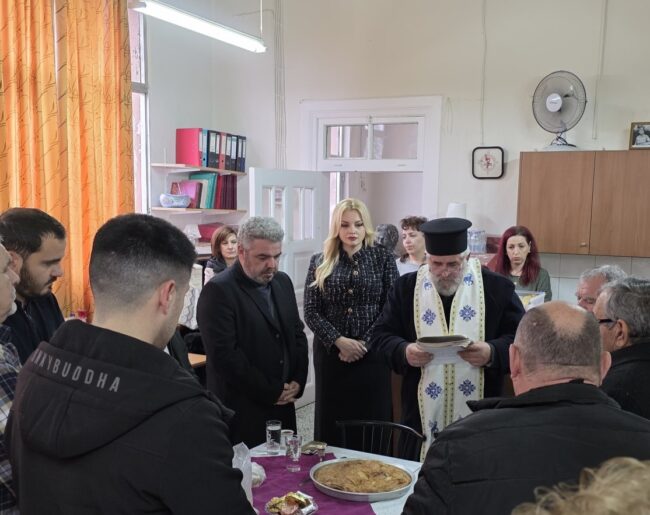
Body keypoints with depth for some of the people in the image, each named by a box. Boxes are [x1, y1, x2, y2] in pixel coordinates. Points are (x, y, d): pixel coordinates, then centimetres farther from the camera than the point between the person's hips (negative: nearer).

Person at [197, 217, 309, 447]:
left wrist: (298, 381, 2)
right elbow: (225, 354, -20)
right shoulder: (218, 291, -14)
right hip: (242, 412, -6)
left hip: (284, 407, 7)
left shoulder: (283, 282, 10)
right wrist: (271, 392, -14)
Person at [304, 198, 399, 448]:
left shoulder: (383, 258, 1)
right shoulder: (320, 262, 5)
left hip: (372, 354, -1)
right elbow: (311, 312, 0)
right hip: (331, 353, 1)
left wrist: (364, 343, -11)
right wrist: (339, 341, -13)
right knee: (332, 424, 7)